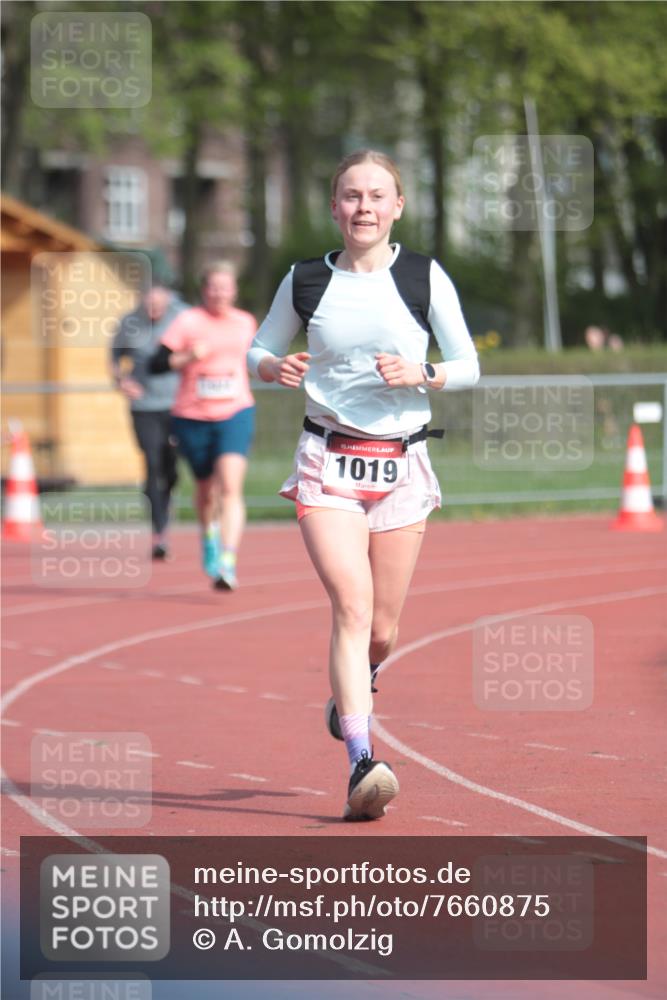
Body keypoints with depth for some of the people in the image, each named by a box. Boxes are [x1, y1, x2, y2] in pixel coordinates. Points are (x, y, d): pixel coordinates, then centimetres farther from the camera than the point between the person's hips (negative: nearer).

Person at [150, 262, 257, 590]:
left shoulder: (245, 323, 8)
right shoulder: (188, 322, -4)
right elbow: (157, 363, -9)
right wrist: (189, 358, -22)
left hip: (235, 414, 1)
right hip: (193, 418, -1)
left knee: (230, 488, -17)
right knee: (207, 489, 14)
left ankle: (227, 563, -24)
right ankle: (210, 538, 46)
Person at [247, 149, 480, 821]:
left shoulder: (425, 279, 3)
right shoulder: (306, 282, 4)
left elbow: (468, 367, 6)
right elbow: (258, 351, 16)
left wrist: (420, 374, -14)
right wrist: (277, 369, -7)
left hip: (401, 463, 1)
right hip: (328, 461, -1)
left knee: (382, 628, 5)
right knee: (353, 604, -19)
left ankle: (350, 694, 41)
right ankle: (362, 765, -25)